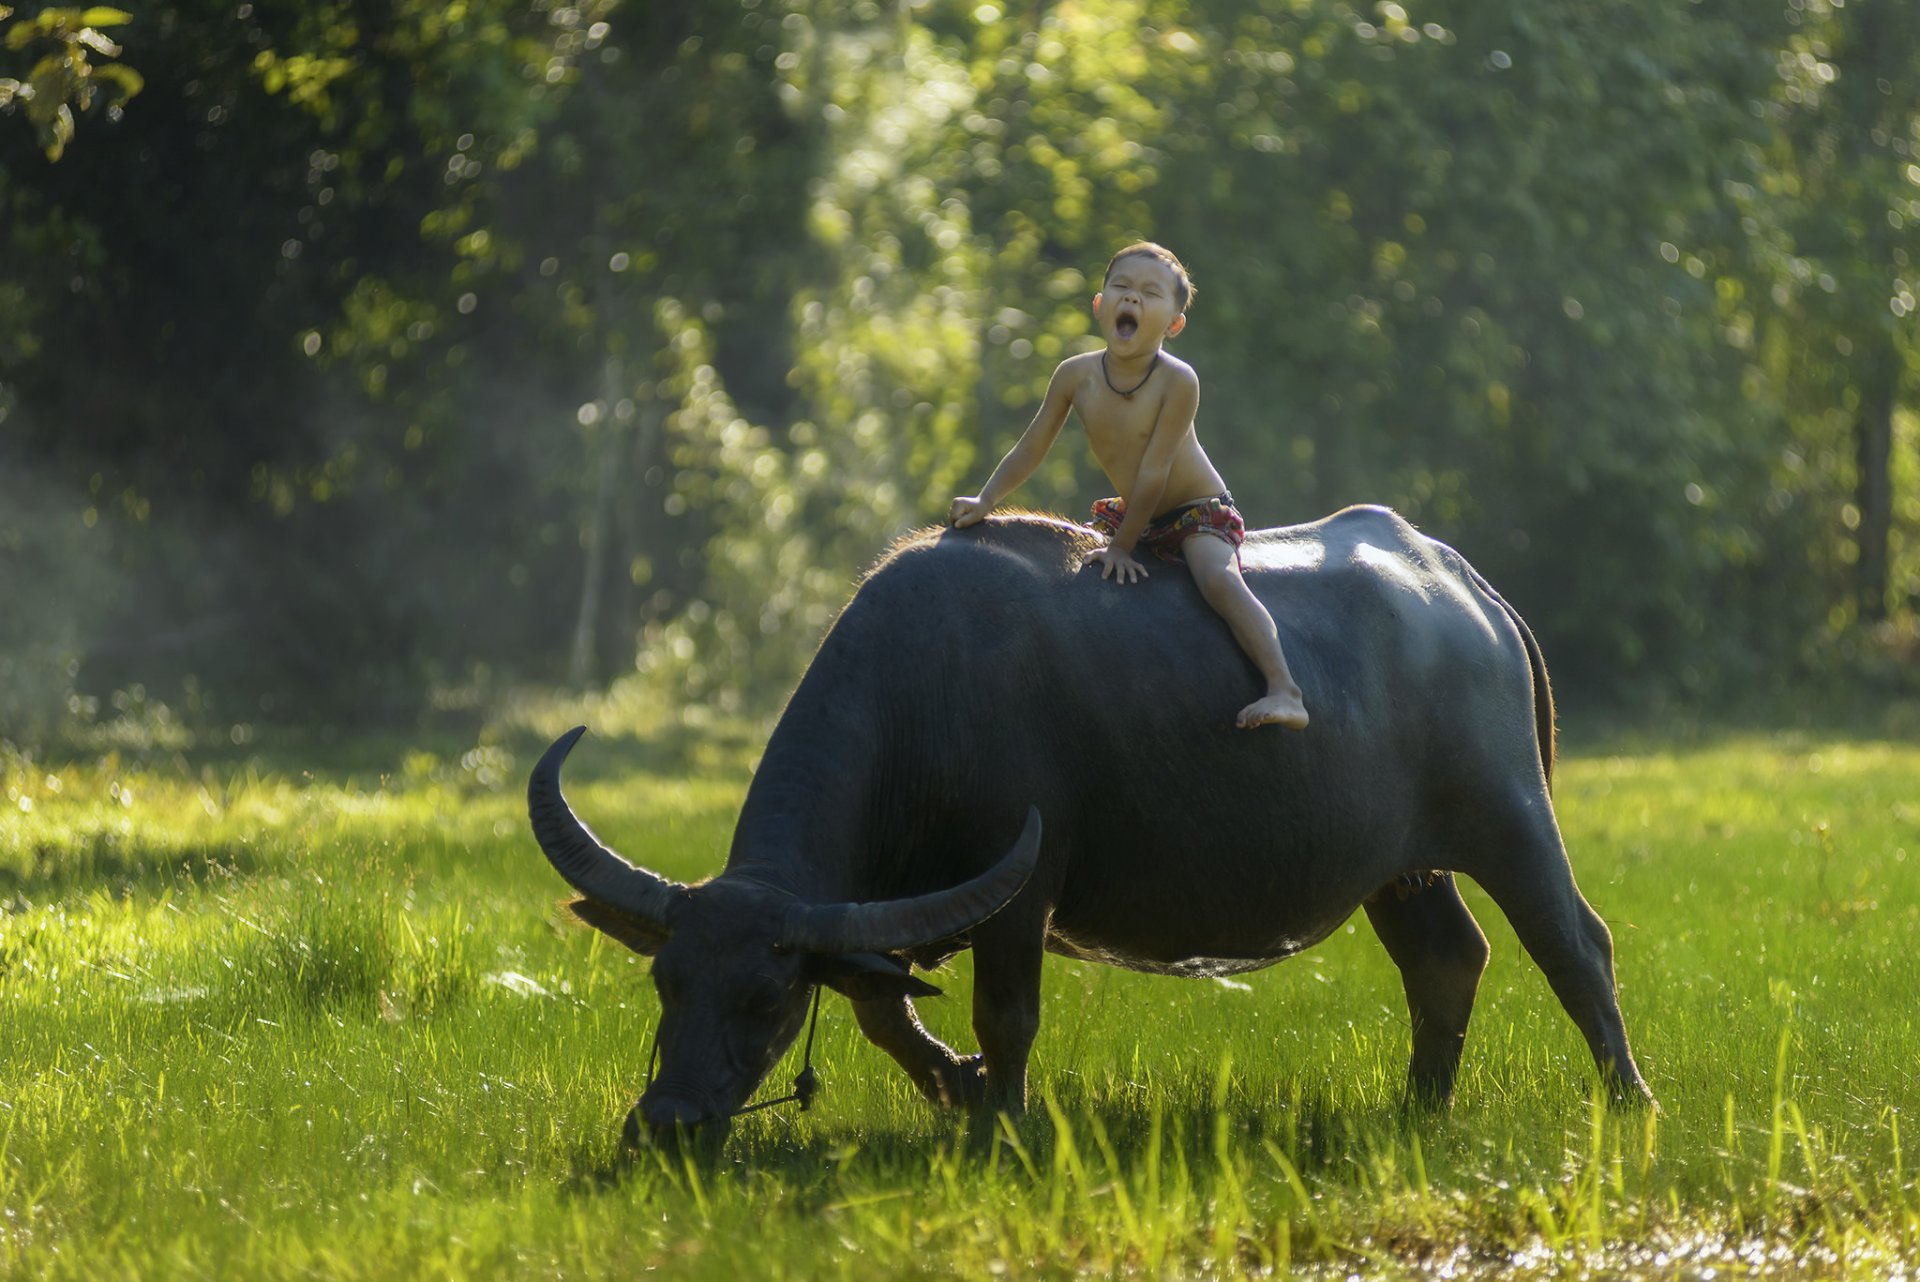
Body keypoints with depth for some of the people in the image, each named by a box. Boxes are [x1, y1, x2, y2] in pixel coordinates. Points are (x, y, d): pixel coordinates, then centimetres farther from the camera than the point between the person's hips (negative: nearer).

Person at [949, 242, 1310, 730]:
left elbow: (1154, 472, -24)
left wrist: (1122, 546, -21)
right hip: (1132, 515, 7)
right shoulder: (1076, 375, -10)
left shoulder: (1177, 381, -26)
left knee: (1218, 579, -32)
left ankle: (1284, 693, -40)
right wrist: (985, 501, -6)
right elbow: (1031, 450, 2)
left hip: (1198, 511, -7)